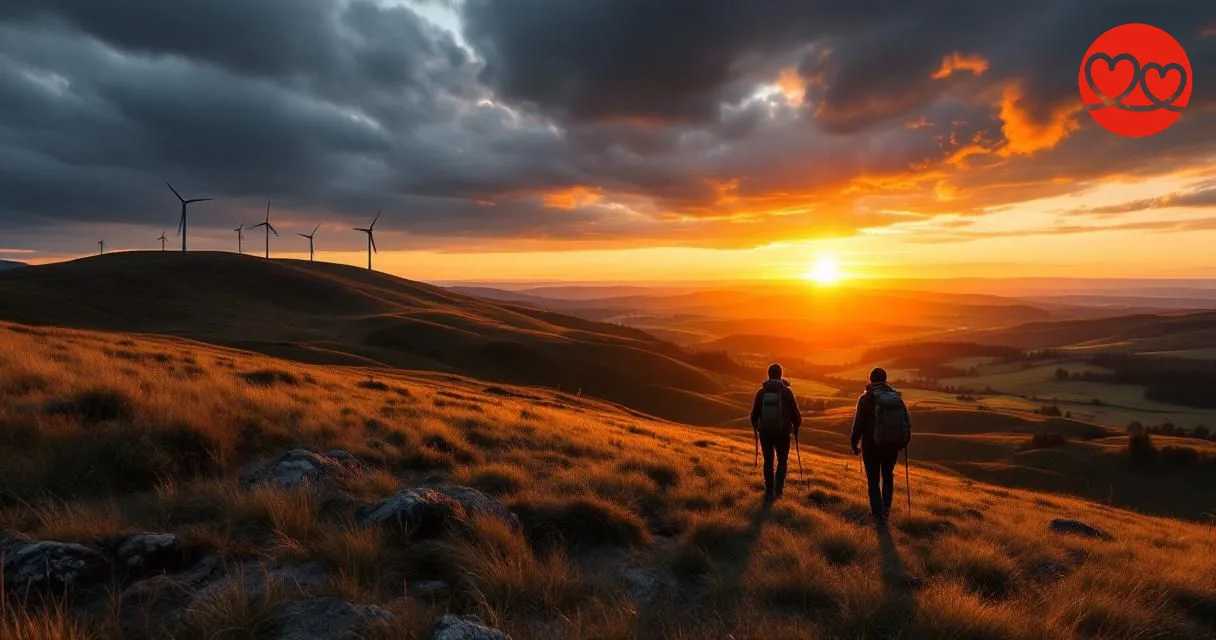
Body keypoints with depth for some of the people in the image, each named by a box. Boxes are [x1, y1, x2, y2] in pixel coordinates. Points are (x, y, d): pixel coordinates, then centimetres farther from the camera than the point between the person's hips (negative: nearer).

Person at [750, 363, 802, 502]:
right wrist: (796, 427, 13)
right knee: (782, 461, 15)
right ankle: (778, 489, 1)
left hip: (765, 432, 1)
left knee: (768, 462, 13)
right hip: (783, 433, -1)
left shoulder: (761, 392, -3)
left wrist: (755, 427, 21)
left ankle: (769, 493, 13)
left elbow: (754, 414, 1)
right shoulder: (787, 391, -8)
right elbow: (796, 412, -6)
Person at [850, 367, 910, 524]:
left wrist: (854, 443, 0)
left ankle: (879, 514, 5)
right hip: (892, 445, 3)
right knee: (888, 476, 23)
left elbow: (858, 423, -11)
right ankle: (886, 508, 23)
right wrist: (904, 440, 19)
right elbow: (907, 421, 5)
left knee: (873, 480, 7)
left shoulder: (866, 398, -8)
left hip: (872, 445, -3)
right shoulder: (896, 396, 2)